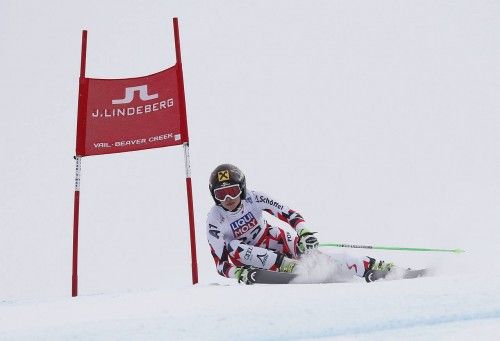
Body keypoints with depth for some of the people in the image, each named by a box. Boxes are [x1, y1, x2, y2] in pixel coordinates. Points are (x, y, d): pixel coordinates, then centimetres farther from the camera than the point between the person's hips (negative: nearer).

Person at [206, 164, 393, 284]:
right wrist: (238, 273, -39)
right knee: (233, 247, -32)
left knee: (305, 248, -26)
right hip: (250, 259, 0)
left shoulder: (254, 199, -16)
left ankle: (371, 266, -26)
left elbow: (290, 214, -15)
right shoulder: (215, 221, -19)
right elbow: (221, 263, -19)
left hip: (271, 241, 0)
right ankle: (287, 266, -36)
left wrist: (304, 232, -33)